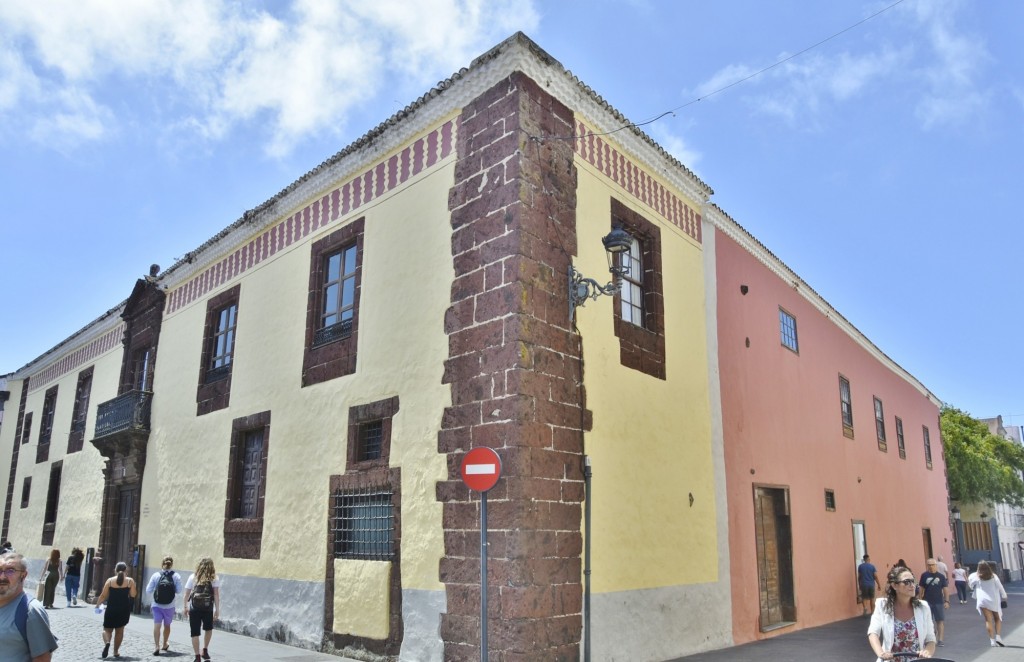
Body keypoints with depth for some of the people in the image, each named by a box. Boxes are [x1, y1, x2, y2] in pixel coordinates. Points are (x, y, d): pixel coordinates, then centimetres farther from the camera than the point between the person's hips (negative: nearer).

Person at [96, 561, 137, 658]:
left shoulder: (110, 580, -2)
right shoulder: (130, 581, -4)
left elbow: (103, 595, -3)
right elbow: (133, 595, -7)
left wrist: (98, 604, 13)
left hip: (111, 609, 0)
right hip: (124, 609, 0)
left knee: (107, 629, 12)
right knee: (119, 630, 15)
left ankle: (107, 642, -17)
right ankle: (116, 651, 18)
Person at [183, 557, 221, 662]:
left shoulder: (193, 577, 8)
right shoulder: (214, 578, 4)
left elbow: (187, 594, 6)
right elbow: (216, 594, -3)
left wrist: (185, 607, 16)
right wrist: (217, 610, -1)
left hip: (194, 608, 0)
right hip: (208, 609, 0)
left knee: (195, 633, 8)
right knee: (208, 629, 25)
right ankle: (205, 651, 21)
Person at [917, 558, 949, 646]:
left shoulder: (941, 576, -1)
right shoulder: (924, 575, -2)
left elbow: (945, 589, 1)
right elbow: (921, 588, 3)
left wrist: (946, 601, -4)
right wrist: (919, 600, 2)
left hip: (939, 602, 0)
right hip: (927, 602, 0)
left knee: (940, 621, 1)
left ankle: (940, 639, 7)